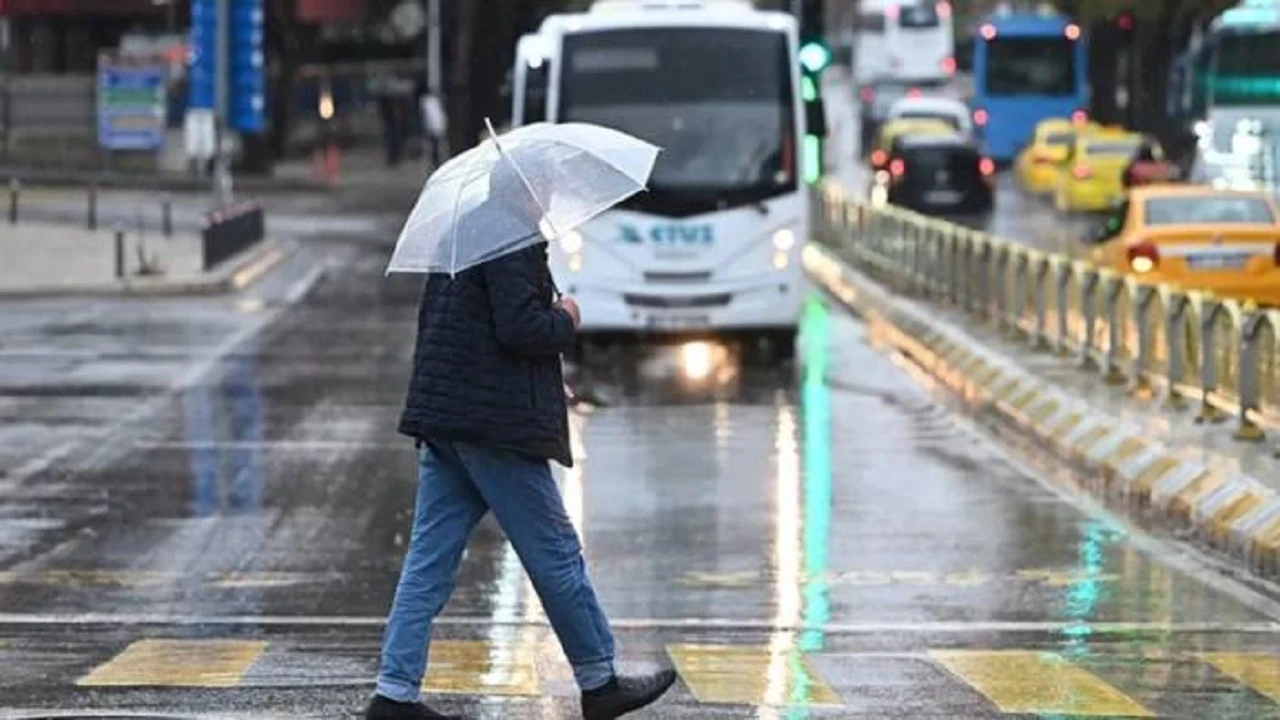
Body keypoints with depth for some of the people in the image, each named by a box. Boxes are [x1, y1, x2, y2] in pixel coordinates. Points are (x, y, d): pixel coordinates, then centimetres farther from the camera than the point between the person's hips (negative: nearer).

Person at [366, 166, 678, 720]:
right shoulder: (513, 245, -14)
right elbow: (519, 328, -22)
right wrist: (566, 321, -3)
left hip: (441, 424, 9)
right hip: (496, 425, -9)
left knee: (430, 559, 6)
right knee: (555, 555, 3)